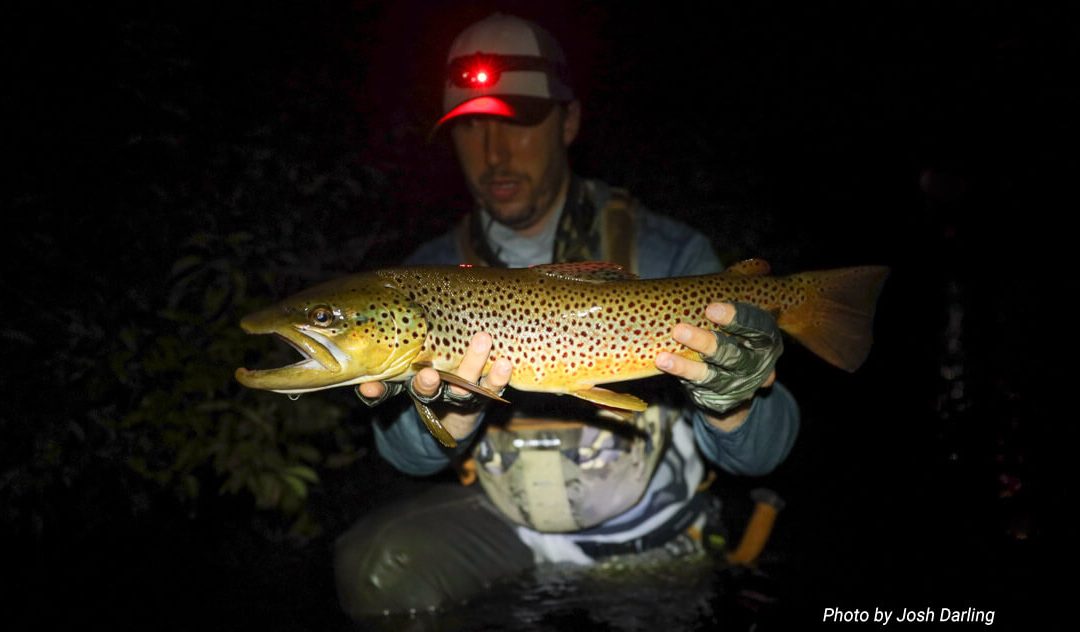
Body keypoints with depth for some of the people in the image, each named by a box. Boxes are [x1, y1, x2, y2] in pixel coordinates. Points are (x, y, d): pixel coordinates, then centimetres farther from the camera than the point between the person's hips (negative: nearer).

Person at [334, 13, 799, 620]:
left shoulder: (666, 252, -13)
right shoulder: (433, 272, -3)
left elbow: (760, 454, -13)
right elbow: (409, 455, -10)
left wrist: (729, 403, -38)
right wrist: (452, 413, -33)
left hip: (647, 534, -1)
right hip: (502, 520, 2)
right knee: (377, 566, -20)